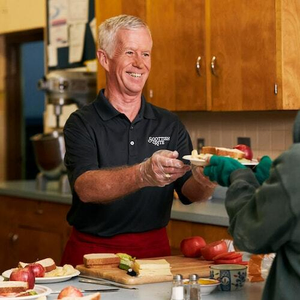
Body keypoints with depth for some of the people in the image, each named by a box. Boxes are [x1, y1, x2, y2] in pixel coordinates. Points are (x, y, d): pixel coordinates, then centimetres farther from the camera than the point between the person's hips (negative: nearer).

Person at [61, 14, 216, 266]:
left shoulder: (169, 124, 9)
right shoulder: (82, 123, -2)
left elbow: (189, 192, 3)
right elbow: (85, 187, -19)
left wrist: (204, 181, -20)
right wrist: (143, 175, -35)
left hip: (155, 250, 4)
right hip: (94, 252, -3)